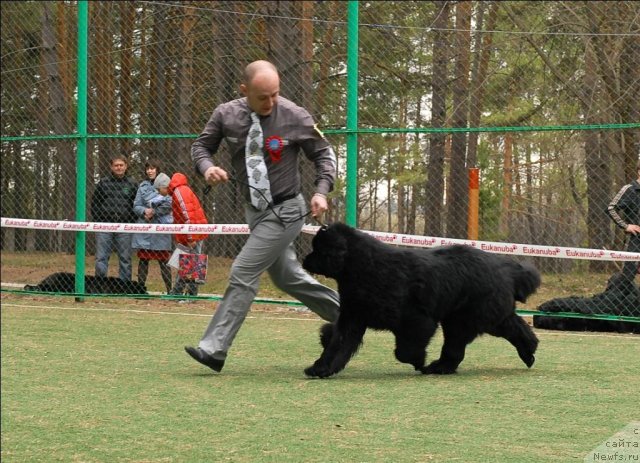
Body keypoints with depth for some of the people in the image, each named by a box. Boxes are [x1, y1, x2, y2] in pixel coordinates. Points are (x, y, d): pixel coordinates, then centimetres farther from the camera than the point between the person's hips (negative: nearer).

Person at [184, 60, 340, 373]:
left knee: (243, 274, -13)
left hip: (284, 211, -6)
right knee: (288, 278, 18)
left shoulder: (296, 118, -15)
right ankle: (344, 316, 36)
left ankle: (213, 349, -12)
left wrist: (322, 191, -17)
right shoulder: (226, 115, -7)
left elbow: (323, 154, -2)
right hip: (254, 208, 6)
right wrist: (207, 167, -16)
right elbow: (201, 146, 7)